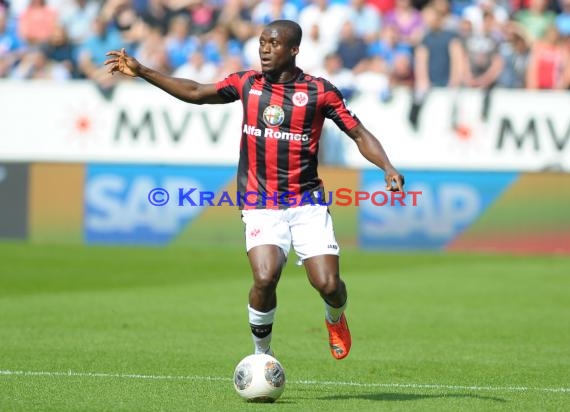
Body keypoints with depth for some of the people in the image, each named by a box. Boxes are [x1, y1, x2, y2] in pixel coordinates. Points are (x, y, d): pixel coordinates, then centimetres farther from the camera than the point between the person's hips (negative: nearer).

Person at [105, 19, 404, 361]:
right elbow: (195, 93, 15)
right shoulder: (247, 83, 5)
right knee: (265, 278, -22)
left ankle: (335, 317, 29)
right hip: (261, 207, 1)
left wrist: (388, 168, -14)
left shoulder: (319, 91, -3)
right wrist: (142, 72, 10)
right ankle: (262, 355, 2)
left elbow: (358, 133, 1)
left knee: (328, 284, -10)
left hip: (307, 203, -1)